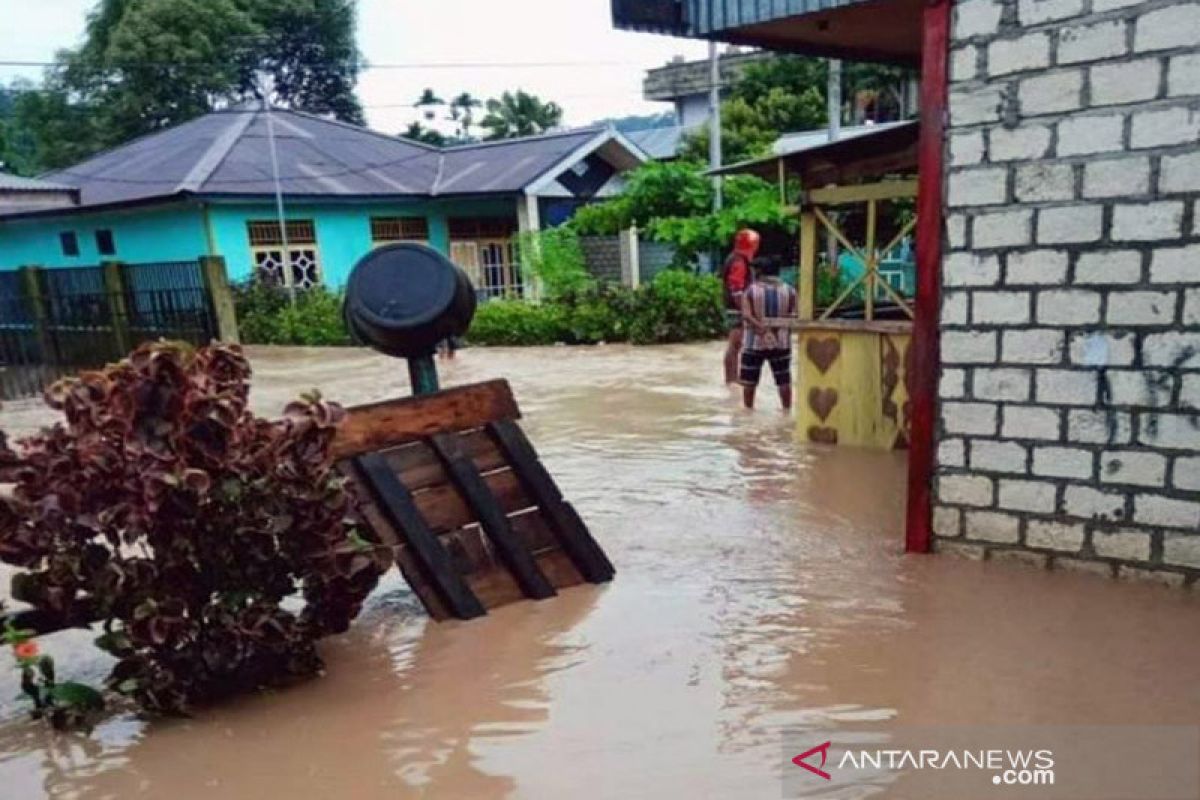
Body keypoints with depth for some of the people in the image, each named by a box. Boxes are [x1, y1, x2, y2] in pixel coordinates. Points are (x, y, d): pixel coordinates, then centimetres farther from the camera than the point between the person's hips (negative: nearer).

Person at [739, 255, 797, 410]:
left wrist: (761, 327, -14)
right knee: (784, 380, 9)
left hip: (755, 342, -1)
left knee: (749, 380, 10)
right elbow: (793, 317, -1)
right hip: (781, 342, 2)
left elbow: (746, 316, -16)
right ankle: (787, 409, 13)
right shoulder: (789, 291, 1)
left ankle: (748, 409, 15)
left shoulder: (750, 291, -5)